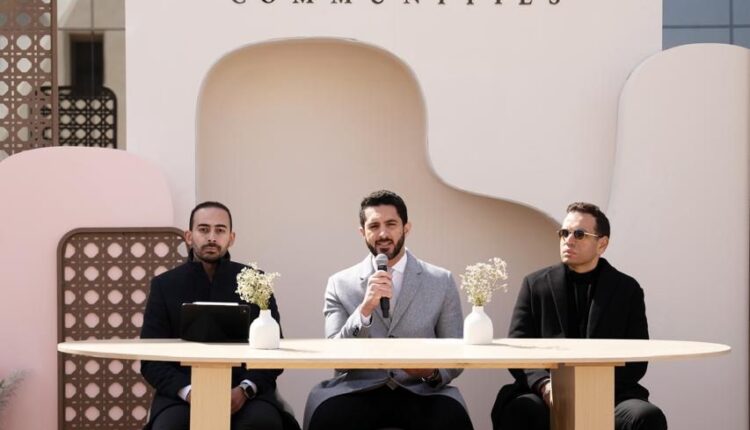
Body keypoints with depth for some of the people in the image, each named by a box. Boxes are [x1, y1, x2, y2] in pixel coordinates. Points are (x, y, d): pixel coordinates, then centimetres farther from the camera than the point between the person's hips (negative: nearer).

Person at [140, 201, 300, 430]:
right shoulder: (165, 285, 7)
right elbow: (151, 359, 2)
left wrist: (245, 390, -15)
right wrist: (189, 392, -17)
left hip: (244, 393, 0)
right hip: (182, 392, 0)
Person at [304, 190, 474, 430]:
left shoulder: (441, 282, 8)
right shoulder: (340, 284, 8)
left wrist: (433, 372, -16)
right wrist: (365, 308, -19)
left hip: (420, 392, 0)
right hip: (359, 391, 0)